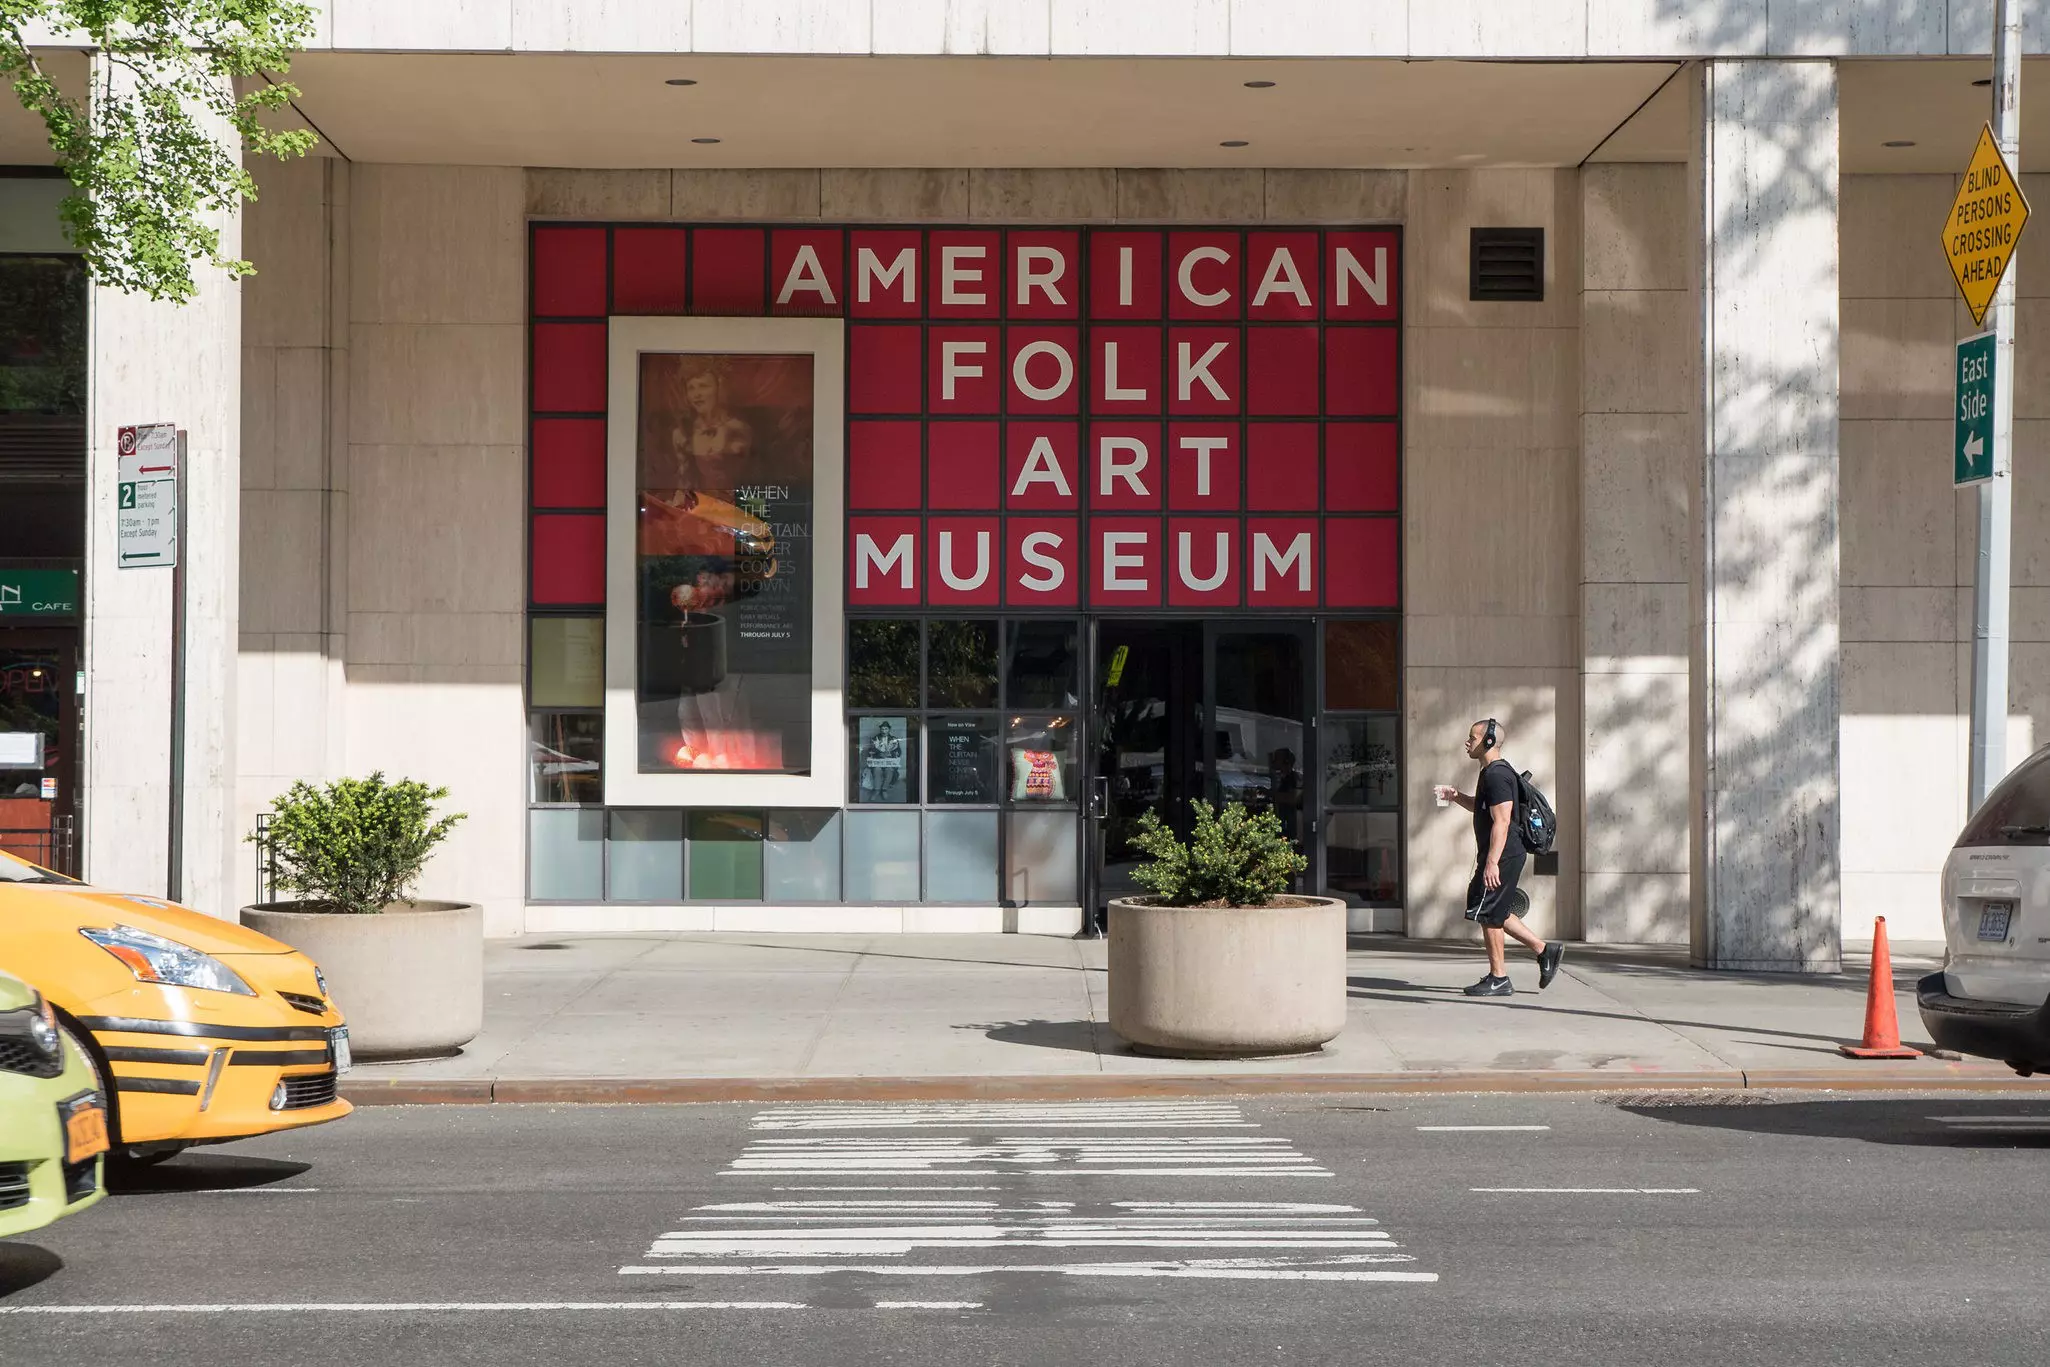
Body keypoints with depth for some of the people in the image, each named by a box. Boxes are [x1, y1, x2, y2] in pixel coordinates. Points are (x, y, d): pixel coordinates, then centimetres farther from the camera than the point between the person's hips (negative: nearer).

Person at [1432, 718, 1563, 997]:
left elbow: (1501, 822, -24)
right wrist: (1456, 797, 17)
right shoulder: (1491, 772, 15)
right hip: (1503, 856, 10)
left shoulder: (1496, 775, -18)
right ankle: (1544, 950, 20)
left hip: (1502, 856, -10)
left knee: (1488, 914, -3)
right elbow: (1483, 808, 32)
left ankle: (1498, 979, 4)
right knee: (1495, 913, 16)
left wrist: (1492, 862, -27)